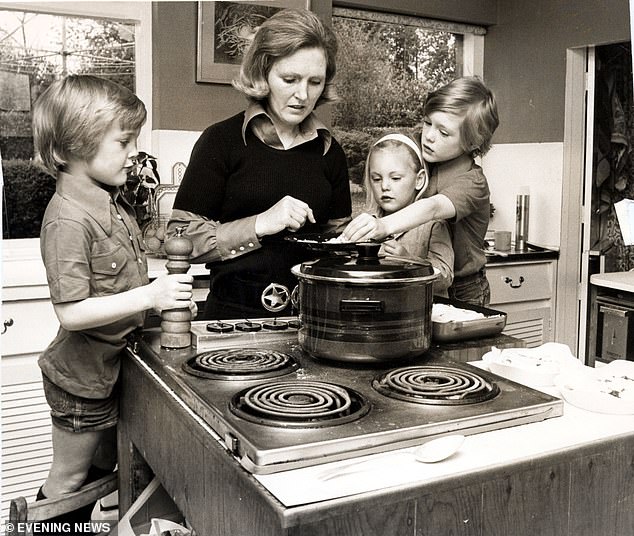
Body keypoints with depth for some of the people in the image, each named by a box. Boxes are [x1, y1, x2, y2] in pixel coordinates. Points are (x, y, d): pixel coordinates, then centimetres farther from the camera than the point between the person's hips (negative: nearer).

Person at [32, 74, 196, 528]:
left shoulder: (114, 201, 3)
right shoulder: (68, 219, -26)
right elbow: (71, 312, -29)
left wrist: (168, 294, 3)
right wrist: (149, 296, -32)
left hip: (112, 368, 8)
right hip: (82, 376, -8)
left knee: (102, 471, 24)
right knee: (69, 481, 13)